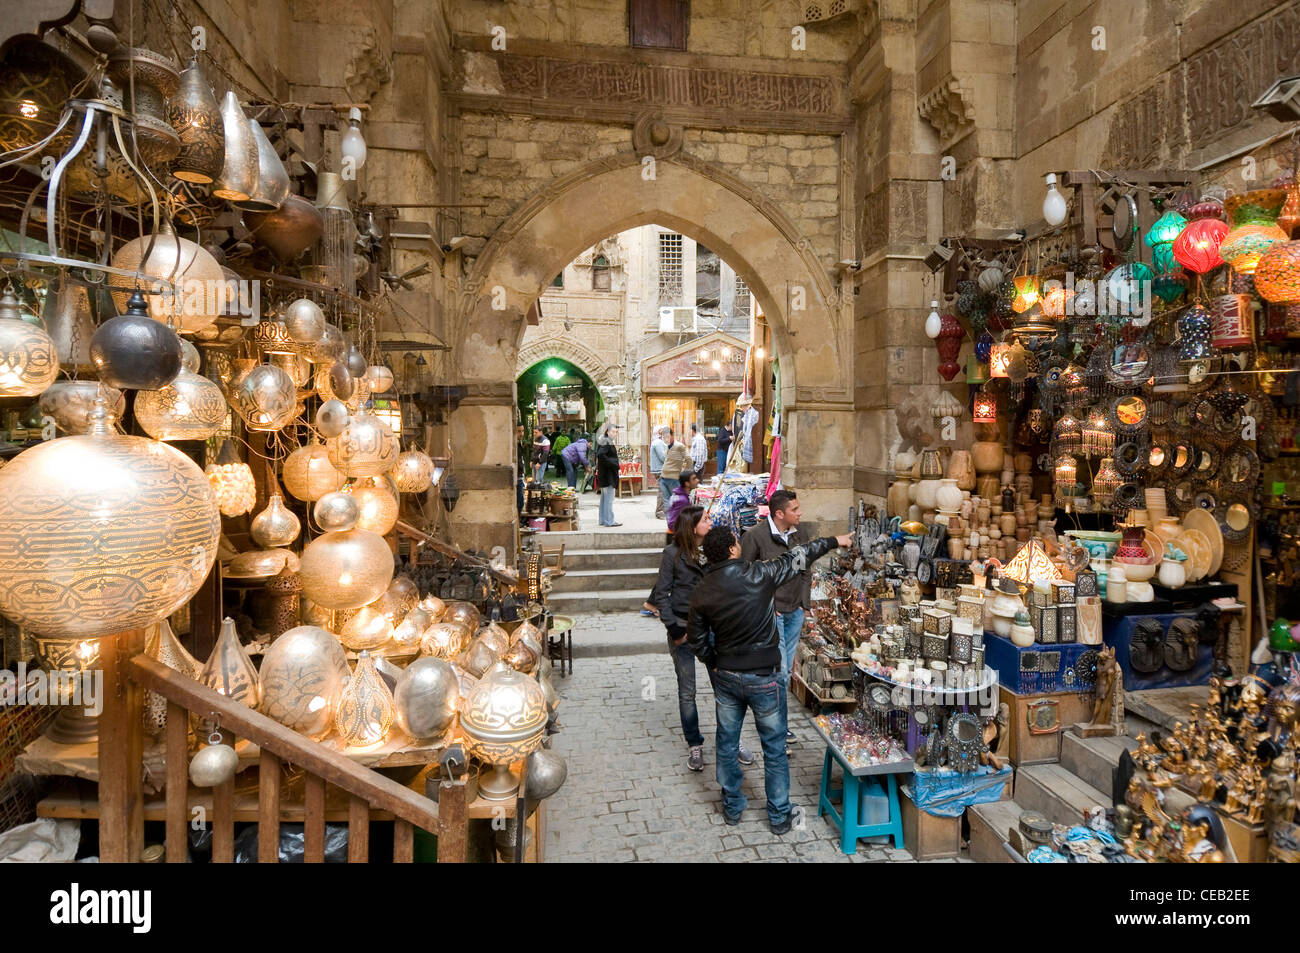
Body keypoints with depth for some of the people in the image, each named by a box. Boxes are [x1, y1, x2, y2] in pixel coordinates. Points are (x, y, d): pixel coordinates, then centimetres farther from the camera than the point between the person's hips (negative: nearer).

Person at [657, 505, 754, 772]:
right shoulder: (673, 553, -8)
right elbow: (662, 594, -5)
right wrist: (673, 628, -10)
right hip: (683, 628, -3)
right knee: (687, 691, 7)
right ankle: (694, 745, 23)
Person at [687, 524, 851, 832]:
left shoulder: (701, 593, -8)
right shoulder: (757, 575, -18)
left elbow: (696, 640, 1)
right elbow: (796, 558, -5)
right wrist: (834, 541, 9)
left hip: (725, 677, 3)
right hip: (763, 679, -3)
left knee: (726, 743, 19)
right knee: (774, 748, 13)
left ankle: (732, 808, 34)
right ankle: (779, 816, 26)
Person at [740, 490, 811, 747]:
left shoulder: (799, 534, 4)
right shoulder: (754, 535, -15)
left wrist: (803, 602, 9)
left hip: (795, 612, 6)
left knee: (787, 669, 14)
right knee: (779, 670, -6)